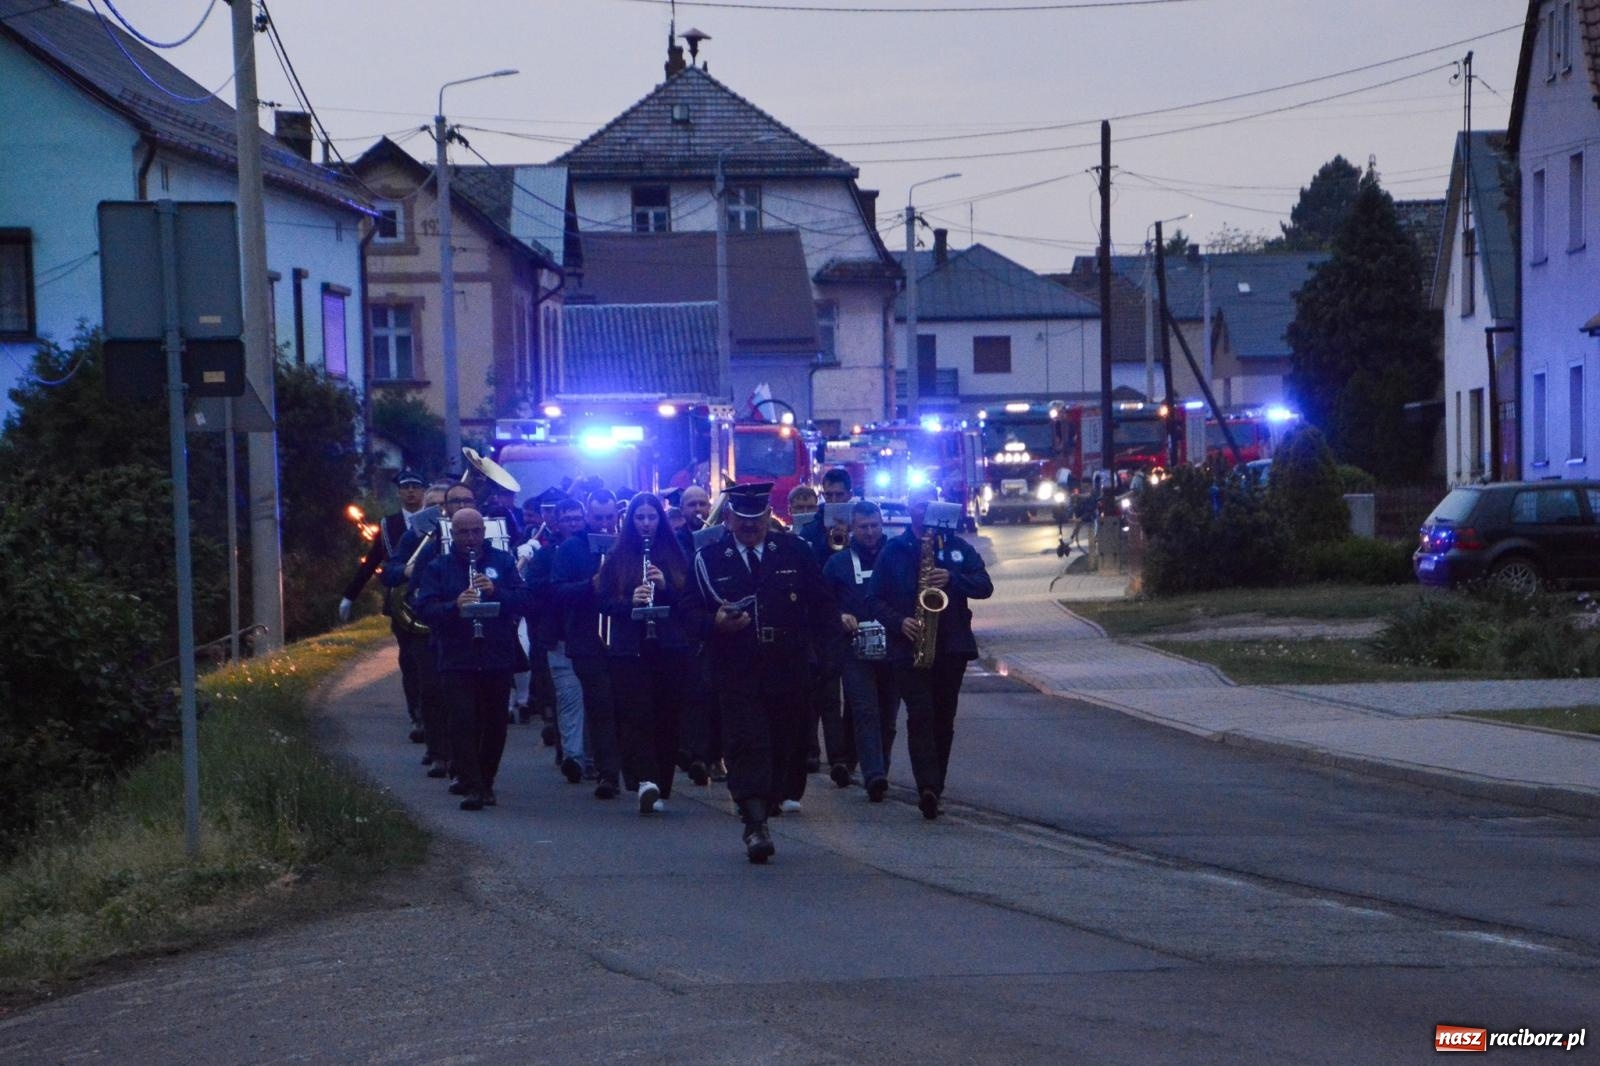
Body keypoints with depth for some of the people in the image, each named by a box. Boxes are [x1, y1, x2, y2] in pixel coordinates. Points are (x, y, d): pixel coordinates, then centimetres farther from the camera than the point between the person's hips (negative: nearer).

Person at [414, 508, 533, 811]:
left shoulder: (502, 561, 8)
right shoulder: (438, 568, 6)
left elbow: (523, 600, -1)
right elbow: (424, 609, -5)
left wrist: (495, 591, -18)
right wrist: (455, 606, -23)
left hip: (498, 658, 1)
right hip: (456, 659, -1)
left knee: (494, 724, 7)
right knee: (463, 724, -9)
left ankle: (486, 782, 21)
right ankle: (471, 787, -10)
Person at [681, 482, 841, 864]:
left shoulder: (795, 552, 8)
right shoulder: (708, 558, 5)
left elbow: (822, 604, 12)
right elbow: (690, 612, 3)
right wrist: (716, 622, -17)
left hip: (788, 671, 2)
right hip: (736, 673, -2)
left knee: (782, 747, 5)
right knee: (747, 746, -14)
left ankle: (758, 817, 17)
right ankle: (755, 824, -21)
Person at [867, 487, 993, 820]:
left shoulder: (958, 547, 11)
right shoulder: (893, 551, 8)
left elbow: (985, 586, 2)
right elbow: (874, 598, 6)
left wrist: (952, 579, -15)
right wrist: (899, 622, -11)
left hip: (952, 647, 2)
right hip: (908, 648, -2)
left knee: (943, 719, 6)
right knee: (921, 715, -16)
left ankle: (933, 789, 16)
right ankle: (928, 787, -27)